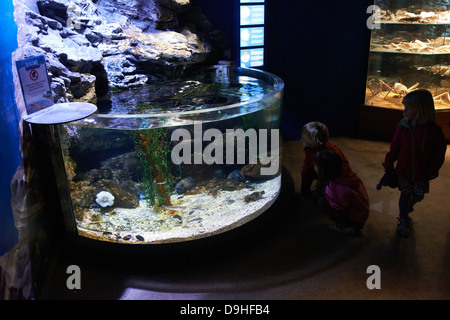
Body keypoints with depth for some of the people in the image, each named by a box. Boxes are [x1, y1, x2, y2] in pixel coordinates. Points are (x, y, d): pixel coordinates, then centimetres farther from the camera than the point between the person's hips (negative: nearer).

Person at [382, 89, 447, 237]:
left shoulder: (434, 130, -14)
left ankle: (407, 209, 49)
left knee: (418, 195, 16)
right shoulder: (403, 126, -12)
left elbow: (440, 151, -4)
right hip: (404, 170, -1)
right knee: (405, 194, 11)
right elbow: (394, 148, -5)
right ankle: (402, 220, 30)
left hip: (422, 173, 1)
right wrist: (389, 167, -3)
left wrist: (432, 170, -9)